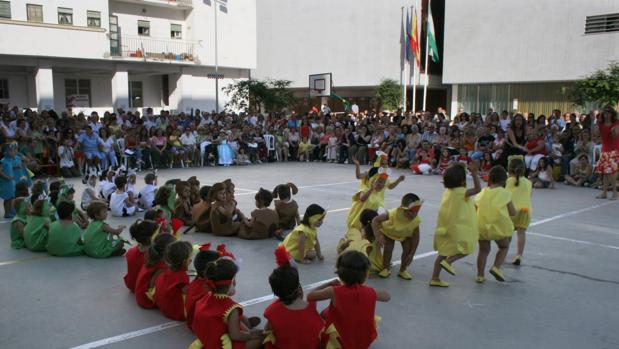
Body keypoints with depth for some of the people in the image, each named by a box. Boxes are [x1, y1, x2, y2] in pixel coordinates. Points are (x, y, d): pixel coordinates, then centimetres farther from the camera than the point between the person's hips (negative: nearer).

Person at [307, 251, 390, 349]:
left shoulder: (334, 292, -25)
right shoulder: (370, 292, -16)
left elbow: (310, 296, -11)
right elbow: (387, 296, 6)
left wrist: (329, 284, -3)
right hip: (366, 341, 3)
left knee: (324, 314, 21)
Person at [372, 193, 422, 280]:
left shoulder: (416, 220, -34)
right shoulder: (393, 213, -43)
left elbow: (416, 238, -22)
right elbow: (375, 220, -37)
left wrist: (411, 254, -23)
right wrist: (378, 236, -48)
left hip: (406, 234, 2)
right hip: (389, 231, -2)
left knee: (407, 249, -11)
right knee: (388, 248, -12)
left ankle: (403, 270, 13)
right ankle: (386, 269, 14)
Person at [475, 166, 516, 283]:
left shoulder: (482, 192, 7)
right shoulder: (505, 193, -3)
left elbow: (475, 209, 7)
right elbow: (512, 213, -2)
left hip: (482, 226, 3)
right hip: (500, 227, -3)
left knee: (483, 250, 16)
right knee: (504, 247, 20)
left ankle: (480, 275, 13)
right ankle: (496, 267, 0)